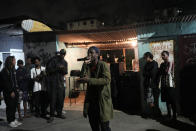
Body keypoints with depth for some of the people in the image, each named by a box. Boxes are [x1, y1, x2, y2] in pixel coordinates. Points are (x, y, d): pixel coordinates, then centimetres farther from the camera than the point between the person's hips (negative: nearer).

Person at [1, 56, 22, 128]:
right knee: (10, 106, 0)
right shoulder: (4, 71, -13)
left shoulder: (13, 69, 12)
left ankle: (13, 119, 22)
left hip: (14, 90, 7)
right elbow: (5, 83, -16)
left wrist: (16, 89, 9)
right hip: (8, 92, -7)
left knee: (14, 106, 11)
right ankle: (10, 121, 11)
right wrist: (11, 92, -16)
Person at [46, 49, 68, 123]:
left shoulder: (65, 62, 13)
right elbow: (48, 69, -8)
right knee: (53, 99, -5)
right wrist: (57, 68, -17)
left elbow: (65, 72, 7)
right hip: (53, 82, -4)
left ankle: (59, 113, 21)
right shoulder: (53, 60, -2)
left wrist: (63, 69, -14)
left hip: (61, 82, 5)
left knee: (61, 99, 7)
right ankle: (51, 115, 2)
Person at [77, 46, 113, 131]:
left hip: (102, 99, -5)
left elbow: (107, 80, -22)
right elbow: (82, 79, -4)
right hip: (90, 100, 5)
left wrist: (89, 80, -27)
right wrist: (85, 66, -14)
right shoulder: (87, 66, 7)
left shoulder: (103, 65, -8)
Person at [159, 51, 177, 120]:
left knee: (172, 101, -2)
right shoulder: (162, 64, 13)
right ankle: (169, 115, 22)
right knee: (167, 100, 12)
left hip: (170, 85, -7)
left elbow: (168, 72, -16)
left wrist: (162, 70, -1)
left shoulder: (171, 63, -8)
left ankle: (174, 116, 7)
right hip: (164, 85, 7)